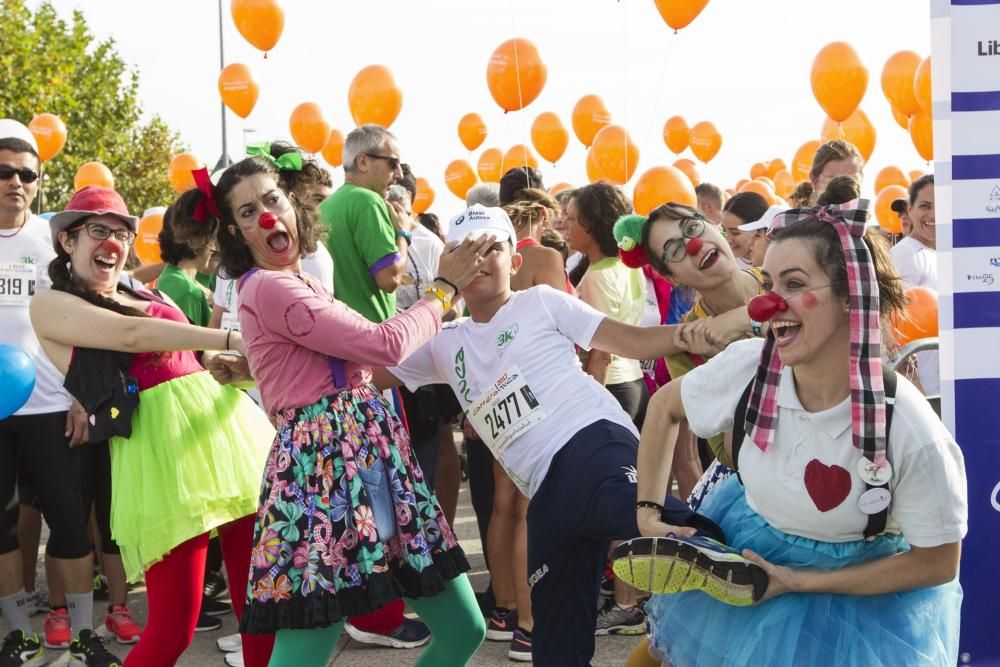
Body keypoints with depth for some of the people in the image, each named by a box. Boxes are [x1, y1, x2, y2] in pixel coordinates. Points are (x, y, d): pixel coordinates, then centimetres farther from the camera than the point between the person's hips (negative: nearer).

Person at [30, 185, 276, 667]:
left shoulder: (147, 297, 23)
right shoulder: (50, 305, 5)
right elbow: (131, 335, -10)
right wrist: (233, 340, -14)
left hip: (229, 424, 6)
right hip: (161, 444, -6)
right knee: (173, 628, -6)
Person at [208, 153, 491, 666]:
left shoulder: (299, 285, 18)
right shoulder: (267, 288, -12)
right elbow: (386, 344, -13)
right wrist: (445, 286, -1)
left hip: (370, 461, 10)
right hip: (325, 467, -9)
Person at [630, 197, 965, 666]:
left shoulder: (910, 433, -29)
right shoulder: (747, 367, -20)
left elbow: (937, 562, -17)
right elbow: (664, 407, 1)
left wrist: (799, 583, -21)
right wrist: (648, 516, -4)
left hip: (859, 593, -3)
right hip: (739, 556, 3)